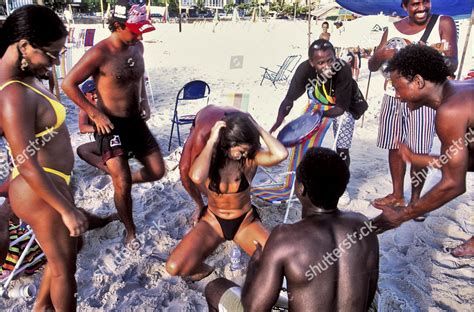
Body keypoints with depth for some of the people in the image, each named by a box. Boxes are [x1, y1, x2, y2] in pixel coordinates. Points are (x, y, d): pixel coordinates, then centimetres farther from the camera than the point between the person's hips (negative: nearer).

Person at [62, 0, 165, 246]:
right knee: (122, 185, -4)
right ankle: (130, 231, 19)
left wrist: (144, 101, 8)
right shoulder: (99, 53, -17)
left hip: (136, 121, 7)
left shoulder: (137, 47, 3)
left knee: (157, 171, 9)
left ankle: (121, 180, 38)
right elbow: (68, 84, -13)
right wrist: (94, 114, -15)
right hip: (111, 124, -6)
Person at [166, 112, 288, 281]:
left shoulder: (251, 157, -15)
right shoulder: (208, 157, -17)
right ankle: (205, 271, 14)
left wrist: (258, 128, -26)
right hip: (213, 221, 0)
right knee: (174, 267, -20)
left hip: (245, 221, 0)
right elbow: (197, 177, -42)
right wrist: (211, 141, -33)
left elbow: (281, 154, -36)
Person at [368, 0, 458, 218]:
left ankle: (415, 200, 15)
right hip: (393, 97, 4)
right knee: (395, 147, 9)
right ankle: (397, 196, 23)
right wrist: (381, 55, -18)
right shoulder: (392, 29, 6)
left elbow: (452, 65, -9)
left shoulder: (444, 24, -3)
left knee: (419, 153, -2)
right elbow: (372, 66, 5)